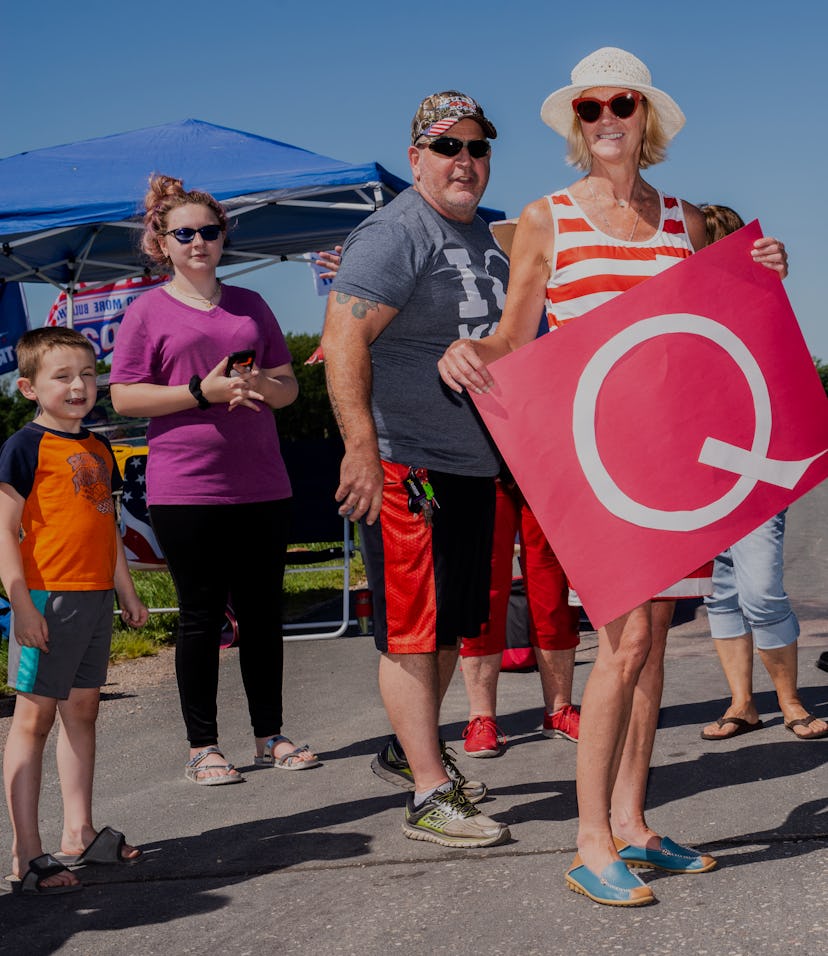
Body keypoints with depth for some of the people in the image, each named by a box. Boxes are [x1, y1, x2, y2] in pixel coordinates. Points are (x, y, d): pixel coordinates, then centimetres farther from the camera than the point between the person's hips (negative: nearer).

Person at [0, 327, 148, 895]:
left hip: (95, 598, 8)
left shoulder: (99, 450, 15)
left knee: (82, 711, 12)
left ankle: (78, 835, 21)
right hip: (48, 599, -7)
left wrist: (127, 591, 21)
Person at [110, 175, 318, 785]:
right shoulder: (149, 311, 2)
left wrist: (259, 383, -7)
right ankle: (203, 747, 9)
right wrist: (202, 392, -15)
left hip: (262, 484, 4)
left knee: (264, 612, 7)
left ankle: (270, 735, 19)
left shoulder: (251, 305, 15)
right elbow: (125, 396, -4)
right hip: (186, 489, -4)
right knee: (201, 616, 0)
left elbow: (289, 387, 17)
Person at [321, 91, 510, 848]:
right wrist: (363, 448, -29)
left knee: (453, 623, 17)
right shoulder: (396, 234, -14)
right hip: (407, 465, -9)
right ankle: (428, 796, 1)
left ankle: (409, 749, 34)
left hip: (473, 464, 9)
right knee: (413, 630, -4)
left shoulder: (483, 234, 15)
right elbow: (343, 343, -23)